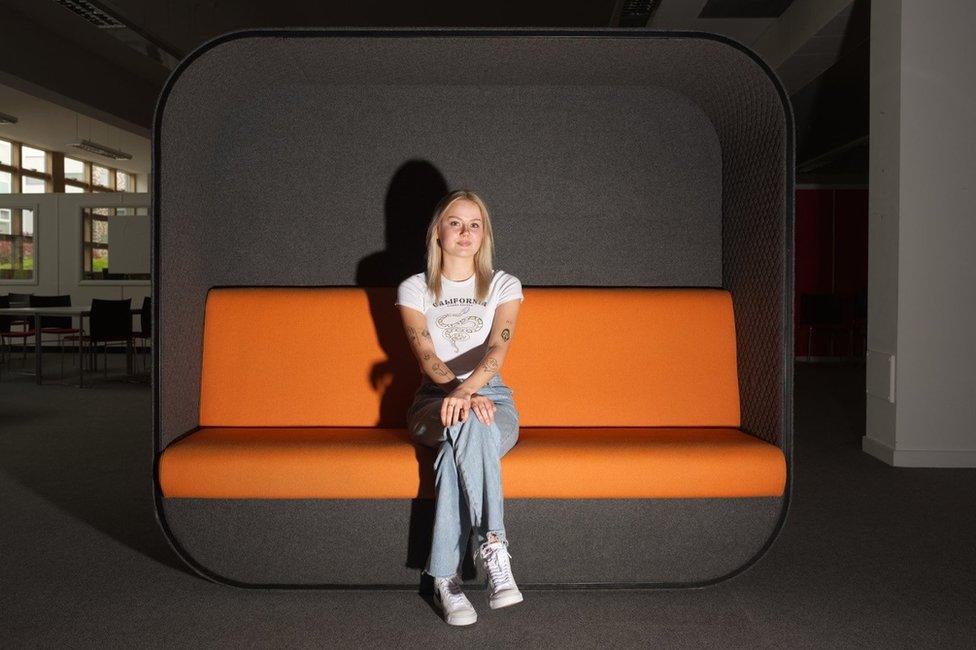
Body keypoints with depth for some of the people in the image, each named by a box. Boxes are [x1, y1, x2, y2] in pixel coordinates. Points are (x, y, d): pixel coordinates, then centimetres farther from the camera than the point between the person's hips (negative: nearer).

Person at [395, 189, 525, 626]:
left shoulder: (504, 285, 7)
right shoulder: (414, 289, 7)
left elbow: (497, 350, -11)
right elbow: (427, 359, -7)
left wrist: (466, 390, -32)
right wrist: (464, 395, -27)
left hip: (492, 396, 1)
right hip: (434, 400, 0)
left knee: (458, 447, -35)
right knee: (468, 423, -38)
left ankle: (445, 578, -32)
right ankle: (493, 547, -38)